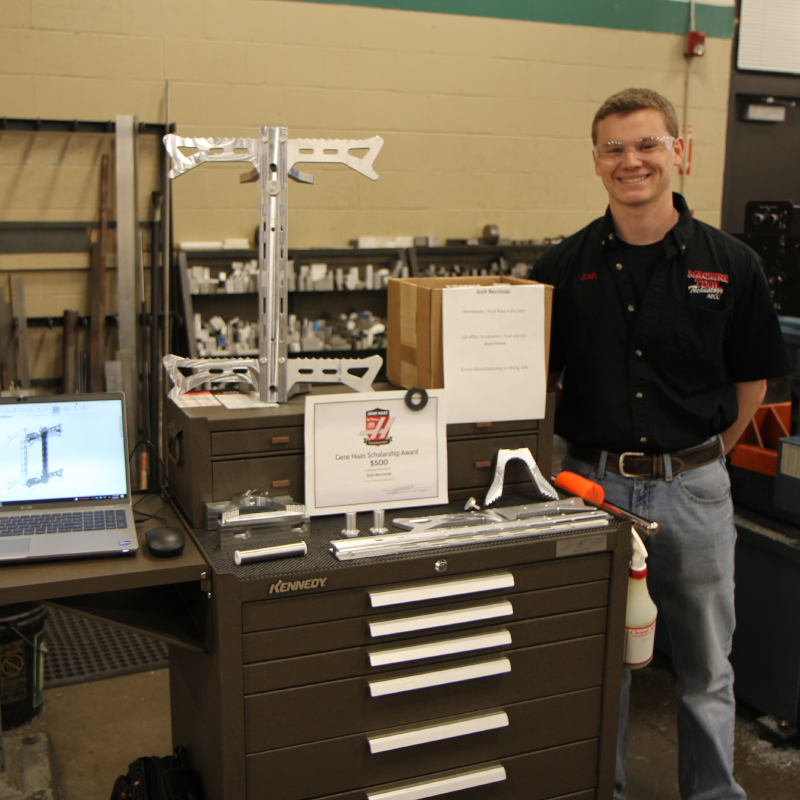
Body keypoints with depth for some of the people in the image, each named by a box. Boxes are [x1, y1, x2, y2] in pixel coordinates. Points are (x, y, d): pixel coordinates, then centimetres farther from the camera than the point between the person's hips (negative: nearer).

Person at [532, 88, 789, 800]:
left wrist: (697, 456, 7)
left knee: (707, 666, 15)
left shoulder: (731, 264, -2)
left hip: (692, 487, 0)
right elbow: (541, 378, 4)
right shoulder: (565, 266, -1)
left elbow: (751, 382, 7)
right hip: (592, 481, 0)